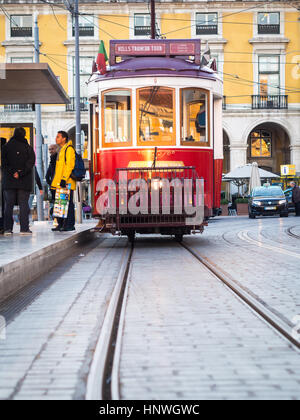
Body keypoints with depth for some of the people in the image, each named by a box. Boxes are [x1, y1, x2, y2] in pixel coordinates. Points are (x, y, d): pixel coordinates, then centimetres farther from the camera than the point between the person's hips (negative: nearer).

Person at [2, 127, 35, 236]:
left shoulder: (6, 147, 3)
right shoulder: (28, 148, -1)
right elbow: (30, 163, -9)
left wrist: (12, 173, -9)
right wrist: (20, 174, -12)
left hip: (9, 181, 1)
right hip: (24, 182, -1)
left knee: (8, 204, 7)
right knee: (24, 204, 1)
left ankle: (7, 228, 3)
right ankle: (24, 228, -4)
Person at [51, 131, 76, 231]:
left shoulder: (69, 149, -9)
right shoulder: (61, 150, 22)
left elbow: (69, 165, -17)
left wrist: (64, 178, -23)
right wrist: (55, 181, 23)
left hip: (66, 182, -10)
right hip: (59, 183, 10)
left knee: (68, 203, -8)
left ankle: (69, 224, -6)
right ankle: (61, 224, 15)